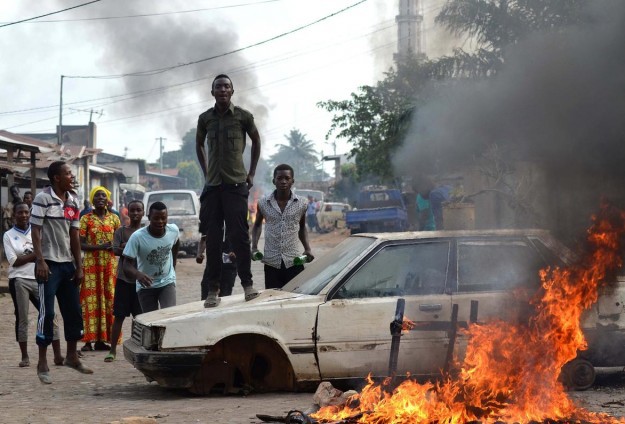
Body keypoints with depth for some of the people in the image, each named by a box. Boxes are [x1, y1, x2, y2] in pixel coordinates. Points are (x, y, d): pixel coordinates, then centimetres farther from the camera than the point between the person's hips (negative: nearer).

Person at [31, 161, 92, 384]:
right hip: (49, 264, -7)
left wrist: (79, 265, 10)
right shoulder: (43, 198, -9)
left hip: (68, 263, 7)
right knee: (47, 312, -6)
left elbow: (74, 235, 12)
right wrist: (40, 261, -18)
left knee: (74, 311, 11)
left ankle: (72, 356, 27)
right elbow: (36, 231, -10)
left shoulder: (73, 201, 10)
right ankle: (42, 364, 1)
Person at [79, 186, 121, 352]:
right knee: (91, 301, -6)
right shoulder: (86, 219, 0)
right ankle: (89, 340, -6)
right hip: (91, 264, -3)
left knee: (109, 301, 2)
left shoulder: (114, 218, 8)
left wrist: (114, 247, -11)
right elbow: (80, 244, -5)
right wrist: (100, 246, -19)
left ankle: (101, 339, 7)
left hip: (110, 264, 3)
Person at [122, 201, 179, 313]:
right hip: (146, 285, -1)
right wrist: (138, 274, -44)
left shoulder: (173, 230, -13)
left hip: (167, 282, 1)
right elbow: (127, 264, -24)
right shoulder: (137, 237, -24)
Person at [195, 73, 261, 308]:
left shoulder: (243, 116, -1)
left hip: (236, 184, -3)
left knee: (239, 234, -8)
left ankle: (247, 283, 0)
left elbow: (256, 141, 13)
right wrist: (206, 172, 14)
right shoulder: (205, 118, 7)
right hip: (212, 185, 3)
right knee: (212, 238, 2)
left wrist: (252, 173, 9)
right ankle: (213, 290, 5)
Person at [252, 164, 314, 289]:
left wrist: (307, 249, 3)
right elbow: (257, 225, 17)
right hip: (271, 263, 0)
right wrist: (254, 247, 3)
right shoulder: (264, 203, 1)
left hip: (294, 262, 0)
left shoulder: (301, 204, 2)